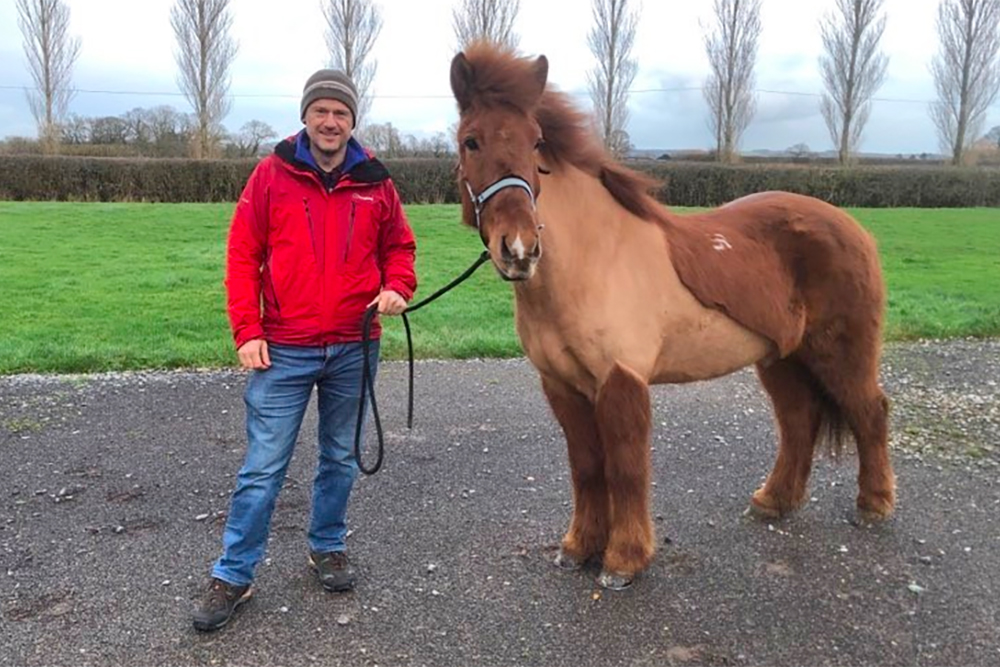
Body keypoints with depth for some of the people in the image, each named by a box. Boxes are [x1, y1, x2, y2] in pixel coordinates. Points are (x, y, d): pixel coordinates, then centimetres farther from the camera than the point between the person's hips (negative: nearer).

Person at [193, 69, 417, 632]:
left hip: (354, 349, 3)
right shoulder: (273, 174, -2)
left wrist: (397, 287, -9)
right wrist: (248, 331, -8)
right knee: (263, 467, 3)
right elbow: (243, 254, -2)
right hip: (284, 351, -2)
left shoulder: (375, 182, 3)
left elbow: (398, 246, 12)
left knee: (341, 458, 16)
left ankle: (328, 546, 37)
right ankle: (233, 576, 17)